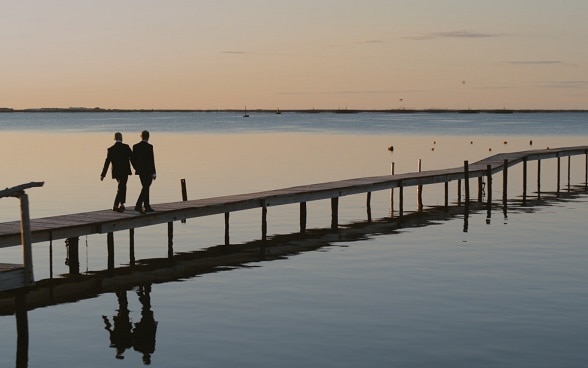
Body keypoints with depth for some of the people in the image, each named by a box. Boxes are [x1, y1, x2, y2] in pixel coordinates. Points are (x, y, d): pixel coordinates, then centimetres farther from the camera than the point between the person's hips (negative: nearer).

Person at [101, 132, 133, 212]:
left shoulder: (110, 149, 1)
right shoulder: (126, 147, -7)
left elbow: (107, 162, 1)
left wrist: (103, 175, 4)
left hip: (116, 172, 4)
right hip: (125, 171, -4)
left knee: (122, 187, 22)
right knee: (121, 188, -3)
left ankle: (121, 204, 24)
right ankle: (116, 205, -14)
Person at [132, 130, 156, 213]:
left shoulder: (135, 146, 4)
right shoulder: (149, 146, -13)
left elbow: (132, 158, 5)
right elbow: (151, 160, -14)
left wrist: (137, 168, 14)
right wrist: (153, 173, -10)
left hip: (140, 171, 6)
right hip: (148, 171, -6)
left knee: (145, 188, 15)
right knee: (145, 189, -4)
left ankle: (147, 207, 20)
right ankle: (138, 206, -16)